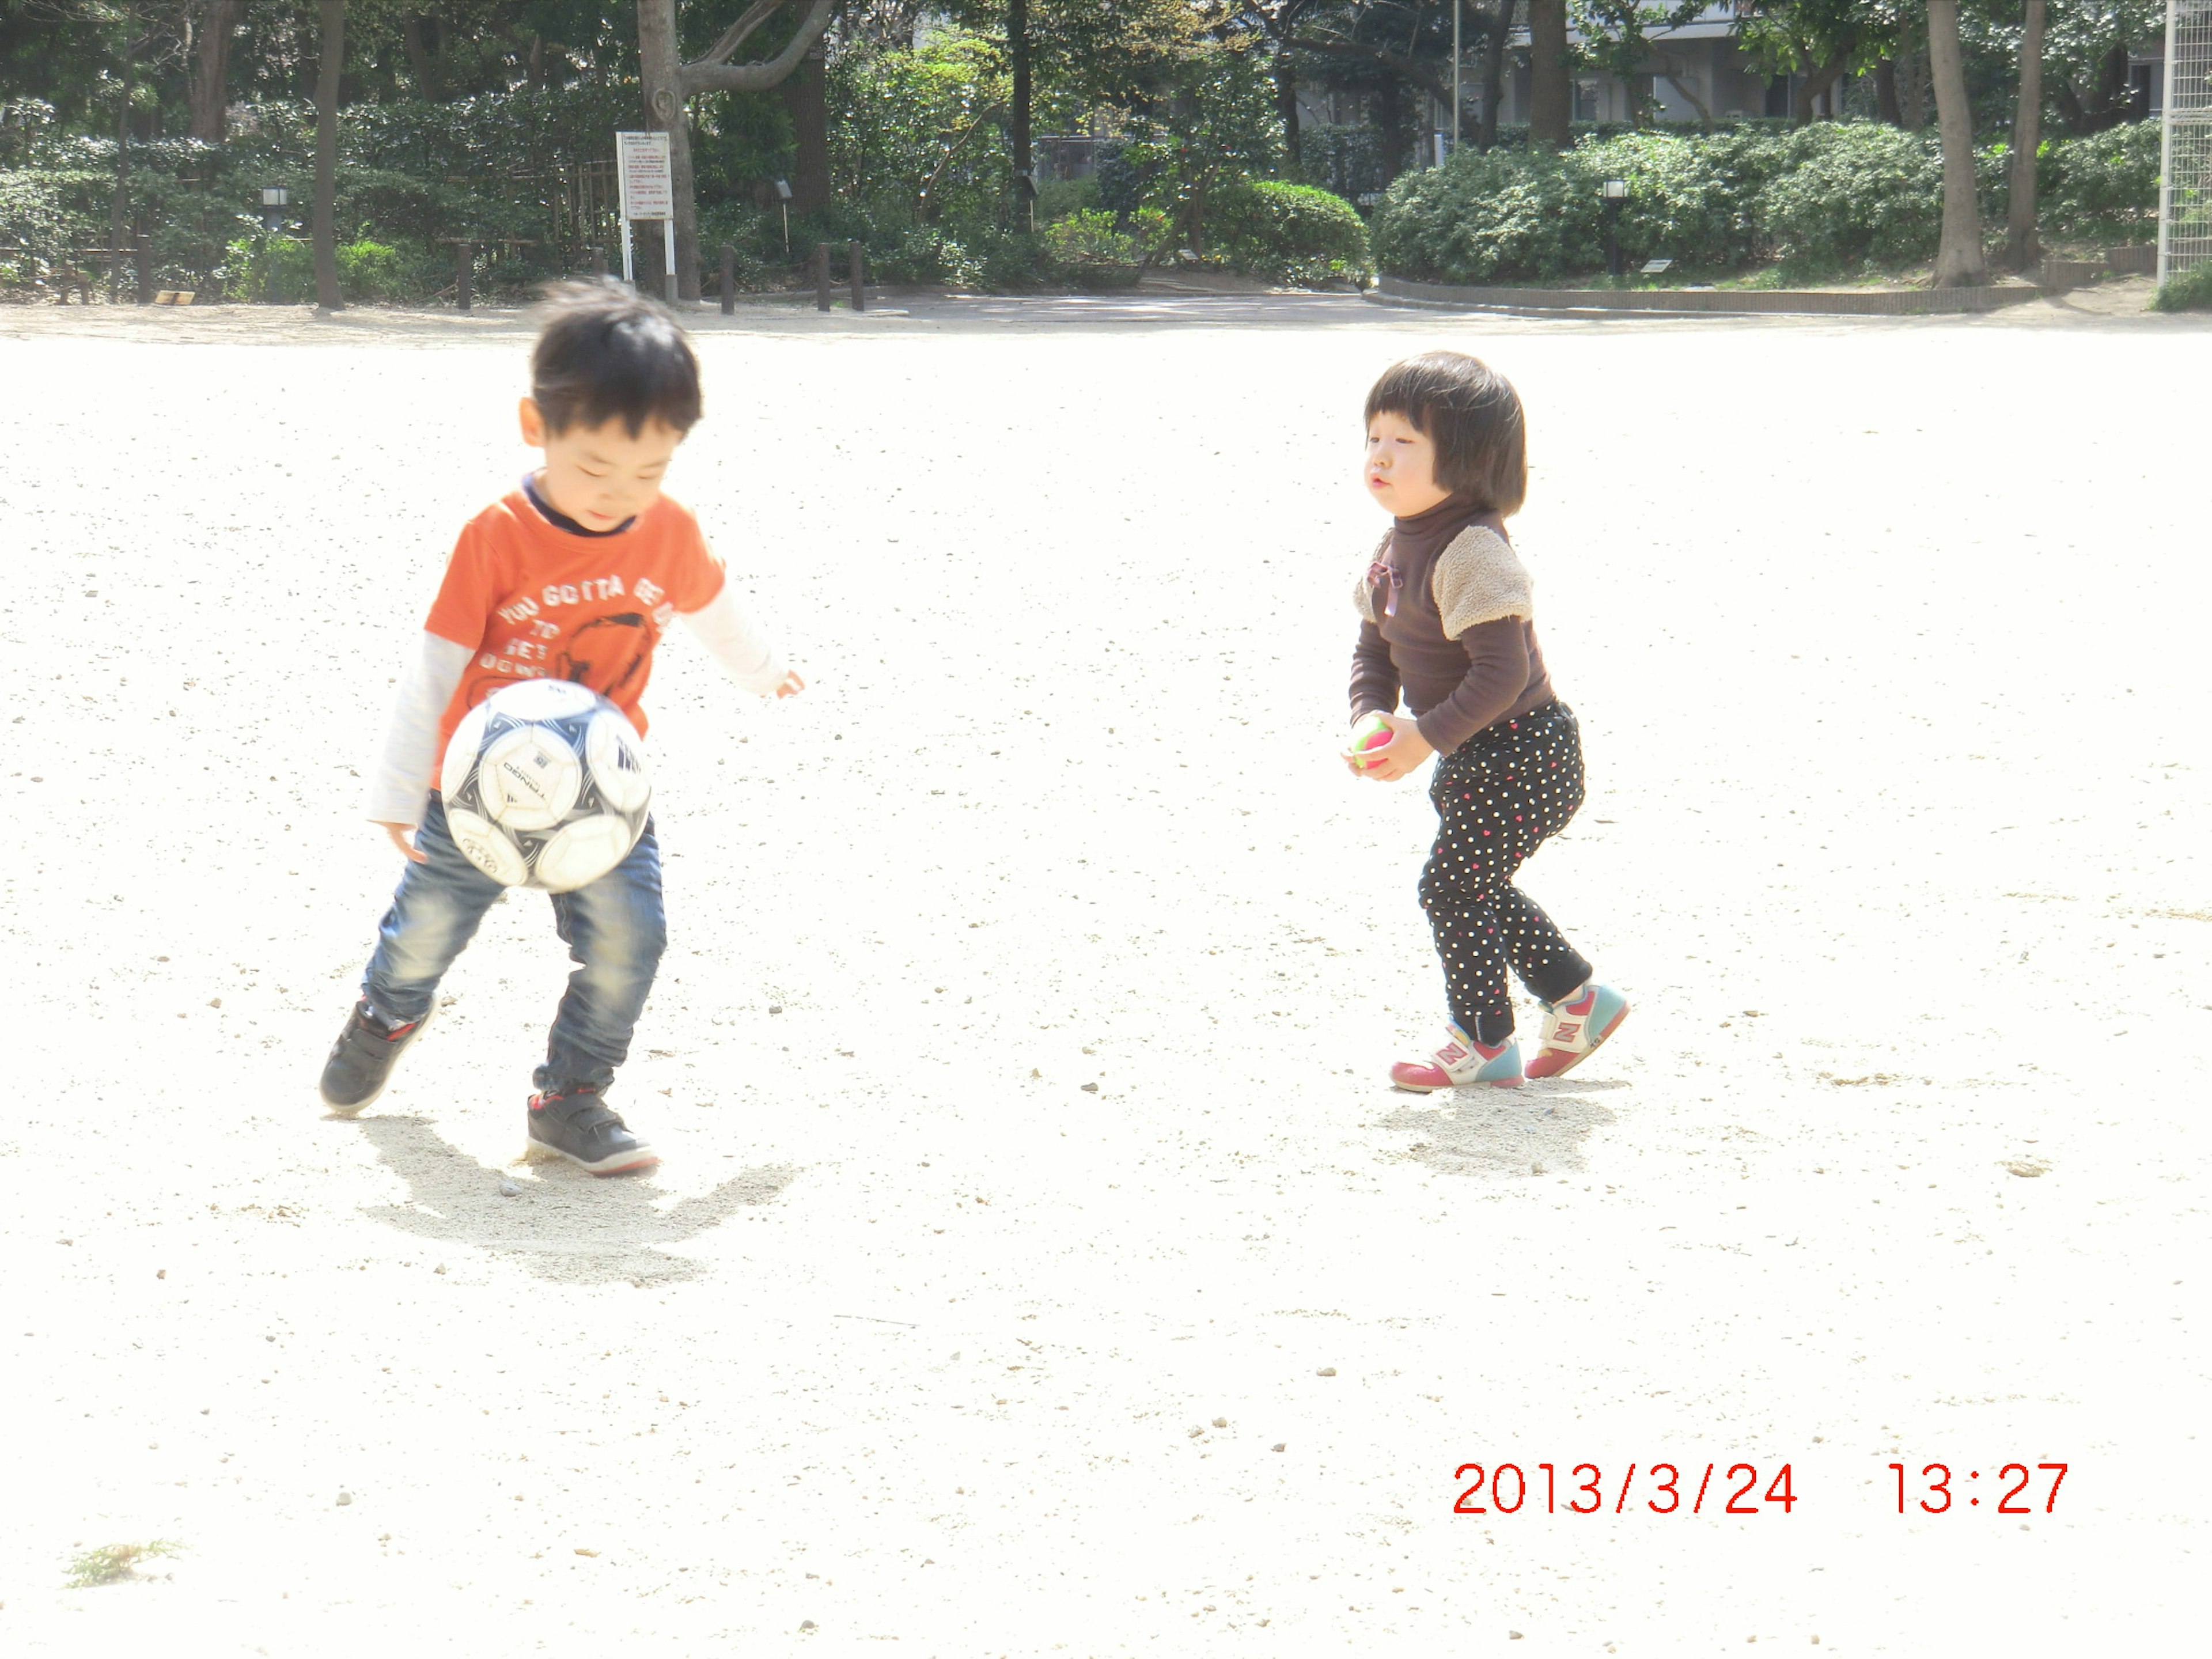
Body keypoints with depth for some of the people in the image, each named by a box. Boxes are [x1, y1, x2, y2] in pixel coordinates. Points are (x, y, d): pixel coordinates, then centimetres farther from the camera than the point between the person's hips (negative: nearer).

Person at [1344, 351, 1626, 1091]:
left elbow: (1502, 672, -29)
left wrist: (1426, 737, -26)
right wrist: (1371, 719, -8)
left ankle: (1483, 1043, 9)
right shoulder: (1397, 546, 5)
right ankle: (1578, 998, 34)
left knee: (1452, 887, -5)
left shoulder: (1472, 552, -25)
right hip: (1475, 757, 10)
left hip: (1519, 755, -10)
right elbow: (1374, 649, 10)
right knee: (1480, 889, 21)